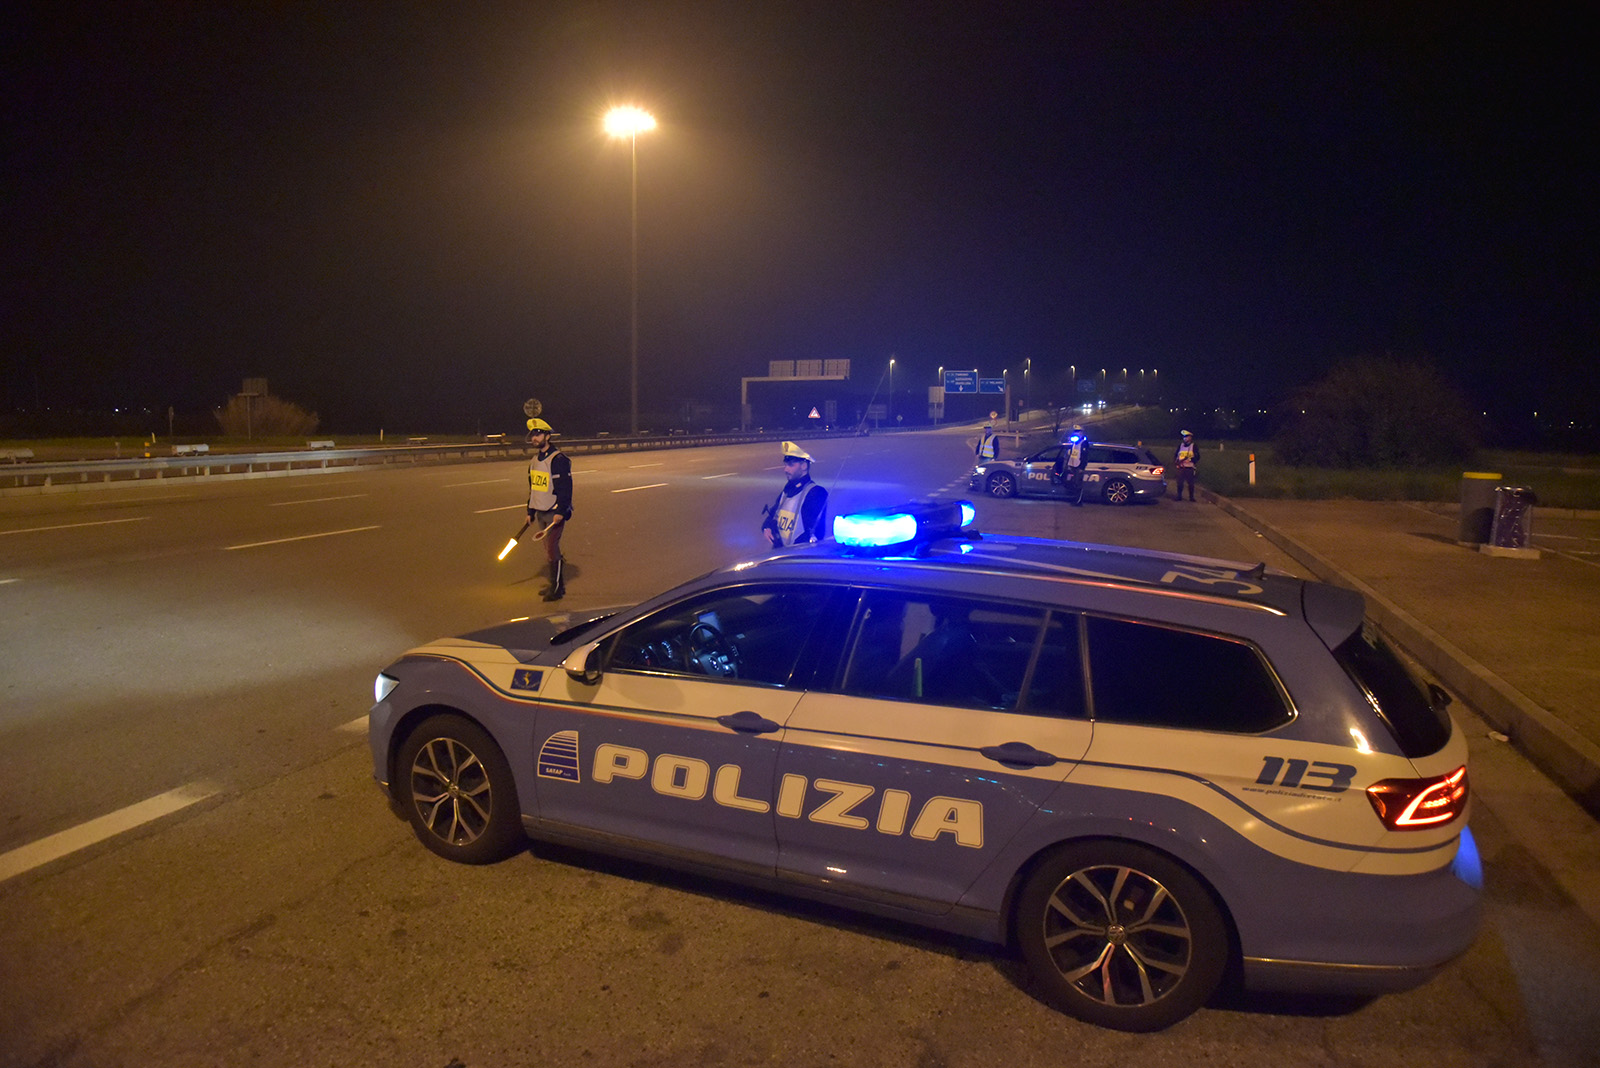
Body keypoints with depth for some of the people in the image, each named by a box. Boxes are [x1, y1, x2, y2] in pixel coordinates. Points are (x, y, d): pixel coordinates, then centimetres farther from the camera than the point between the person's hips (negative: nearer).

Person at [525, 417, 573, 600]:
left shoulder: (559, 460, -13)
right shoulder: (534, 461, 13)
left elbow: (565, 487, -17)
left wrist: (560, 512, -22)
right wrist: (530, 511, 20)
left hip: (555, 513, -8)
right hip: (540, 512, 8)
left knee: (552, 550, -9)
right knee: (549, 550, 12)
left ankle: (558, 588, 0)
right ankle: (555, 585, 21)